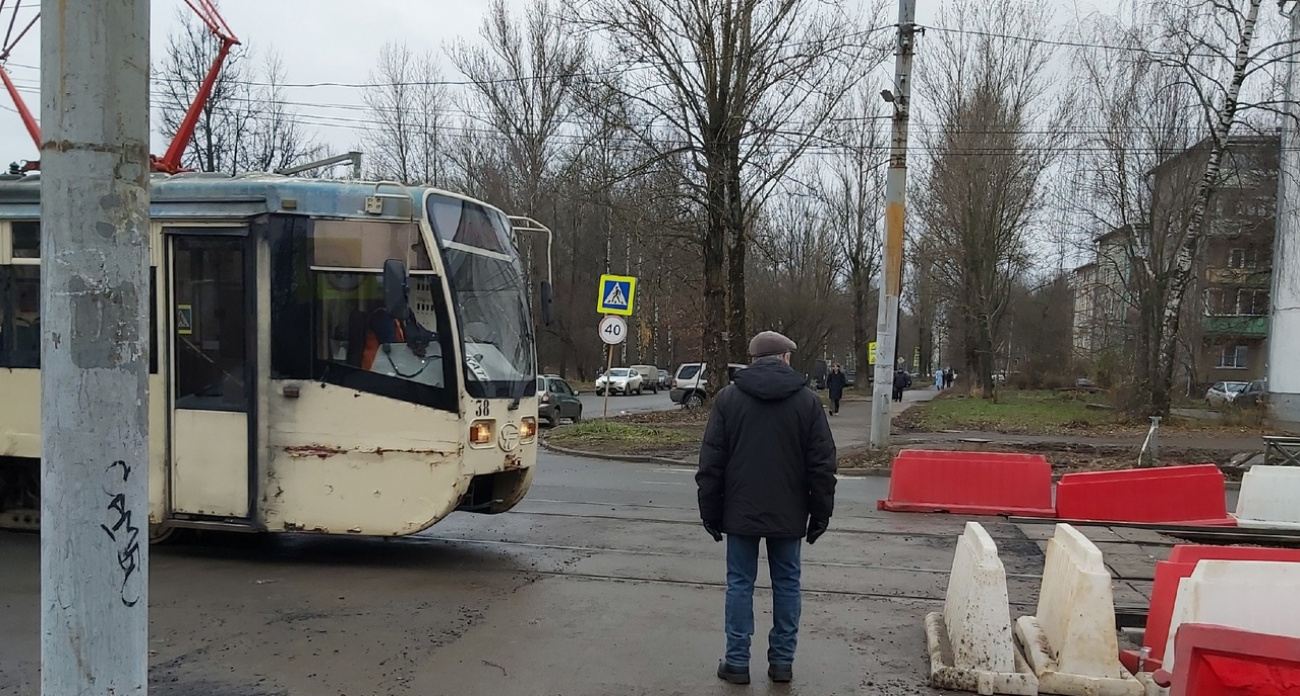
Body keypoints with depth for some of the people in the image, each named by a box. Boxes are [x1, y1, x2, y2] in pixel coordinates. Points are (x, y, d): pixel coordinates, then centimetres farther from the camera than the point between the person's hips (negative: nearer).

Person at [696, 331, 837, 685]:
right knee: (786, 584, 10)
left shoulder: (728, 397, -2)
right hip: (788, 514, 0)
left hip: (741, 511, 0)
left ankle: (737, 662, 9)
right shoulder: (808, 400, -2)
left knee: (740, 584, 7)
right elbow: (822, 464, -2)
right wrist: (820, 514, 6)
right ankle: (782, 662, 15)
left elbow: (711, 462, -2)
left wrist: (710, 511, 6)